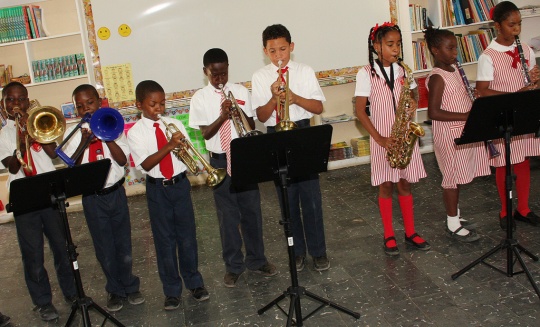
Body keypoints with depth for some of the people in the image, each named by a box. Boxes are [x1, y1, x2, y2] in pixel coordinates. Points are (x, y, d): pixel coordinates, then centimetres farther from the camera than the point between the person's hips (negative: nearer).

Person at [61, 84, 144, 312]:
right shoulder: (73, 134, 0)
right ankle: (115, 290, 28)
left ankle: (130, 287, 30)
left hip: (115, 193, 0)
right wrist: (83, 142, -22)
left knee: (123, 244, 10)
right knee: (104, 248, 10)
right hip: (92, 198, 0)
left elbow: (122, 160, -11)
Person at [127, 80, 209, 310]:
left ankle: (194, 282, 26)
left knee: (187, 235, 9)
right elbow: (145, 164, -17)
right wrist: (169, 146, -27)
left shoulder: (175, 124, 3)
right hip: (157, 189, -2)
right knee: (164, 240, 7)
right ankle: (172, 289, 21)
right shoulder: (135, 133, -6)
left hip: (180, 184, 2)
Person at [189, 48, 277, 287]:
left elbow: (251, 126, 2)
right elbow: (205, 133, -7)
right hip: (220, 161, -1)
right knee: (227, 214, 7)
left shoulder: (241, 92, 2)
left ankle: (256, 259, 26)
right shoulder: (200, 98, -2)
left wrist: (240, 114, -18)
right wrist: (223, 116, -22)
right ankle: (233, 265, 21)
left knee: (252, 210, 9)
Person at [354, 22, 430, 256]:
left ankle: (410, 233, 20)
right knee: (386, 185, 3)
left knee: (404, 183, 10)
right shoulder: (366, 73, -8)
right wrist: (380, 138, -16)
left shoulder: (403, 71, 5)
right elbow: (360, 110, -9)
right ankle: (389, 236, 15)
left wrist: (413, 104, -10)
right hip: (382, 137, -4)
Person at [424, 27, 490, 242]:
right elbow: (433, 112, -24)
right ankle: (453, 225, 12)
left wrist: (476, 109, 2)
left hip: (464, 131, 9)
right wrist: (465, 116, -25)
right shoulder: (437, 77, -18)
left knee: (458, 176, 17)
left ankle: (455, 217, 30)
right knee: (452, 177, 0)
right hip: (449, 134, -9)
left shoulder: (453, 69, 10)